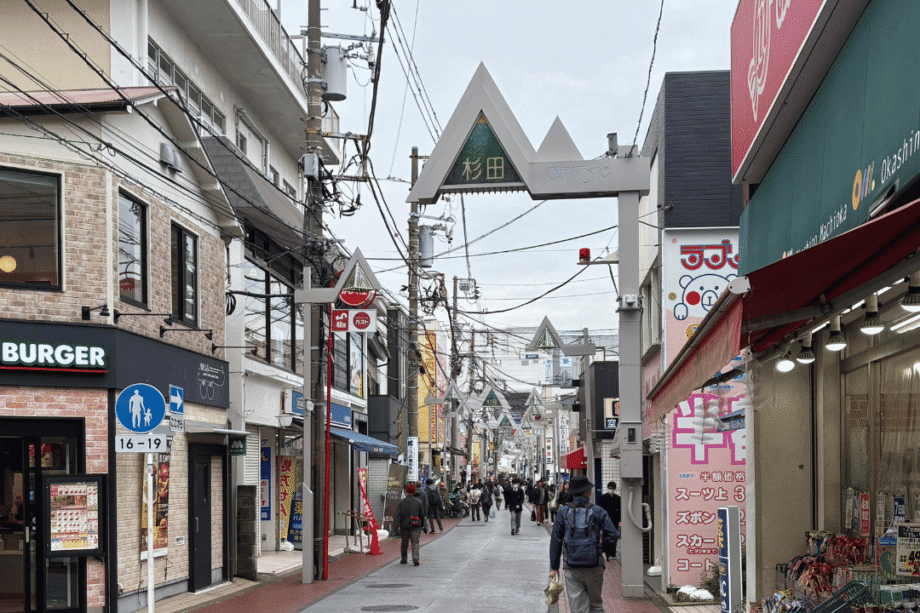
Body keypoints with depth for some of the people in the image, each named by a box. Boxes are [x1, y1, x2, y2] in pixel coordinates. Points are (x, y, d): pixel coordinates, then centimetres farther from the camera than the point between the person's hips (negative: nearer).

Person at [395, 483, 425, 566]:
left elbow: (398, 514, -10)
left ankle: (404, 559, 22)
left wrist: (397, 525, -13)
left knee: (404, 543, 13)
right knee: (415, 543, 1)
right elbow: (422, 515, 7)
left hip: (404, 526, 0)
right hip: (415, 527, 0)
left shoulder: (402, 502, -4)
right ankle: (415, 558, -17)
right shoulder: (419, 502, 0)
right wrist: (421, 524, 18)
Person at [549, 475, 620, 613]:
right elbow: (613, 536, -5)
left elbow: (555, 540, 4)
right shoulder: (597, 511, -2)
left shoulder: (563, 512, 2)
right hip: (594, 566, -1)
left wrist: (554, 566, 9)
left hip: (572, 567, 1)